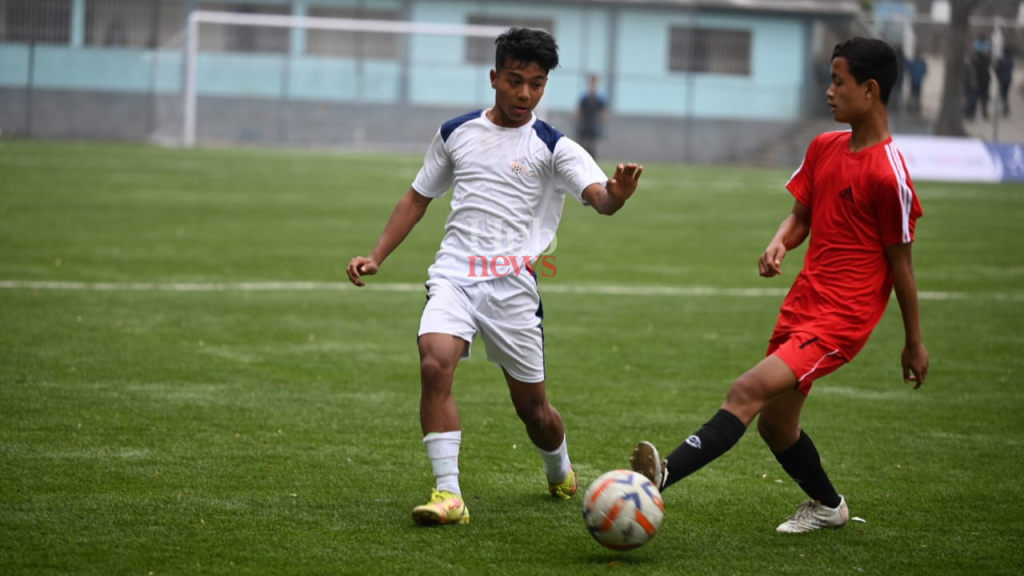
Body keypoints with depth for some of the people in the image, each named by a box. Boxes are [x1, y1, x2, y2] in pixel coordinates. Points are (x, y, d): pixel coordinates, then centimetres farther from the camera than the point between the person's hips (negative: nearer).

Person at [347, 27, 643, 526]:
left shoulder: (553, 147, 0)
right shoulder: (456, 133, 11)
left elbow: (597, 195, -16)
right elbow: (418, 198, 22)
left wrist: (614, 195, -41)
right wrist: (376, 257, 13)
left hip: (512, 284, -1)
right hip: (453, 274, 1)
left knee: (532, 406, 5)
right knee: (434, 365, -26)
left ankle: (560, 472, 39)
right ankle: (448, 494, -24)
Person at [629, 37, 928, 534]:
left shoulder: (889, 175, -15)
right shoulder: (824, 148, 8)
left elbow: (901, 264, -8)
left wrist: (914, 343, 1)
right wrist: (779, 243, -7)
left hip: (842, 316, -9)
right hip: (803, 303, 9)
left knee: (748, 391, -24)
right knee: (774, 423, 16)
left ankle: (664, 474, -35)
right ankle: (827, 506, 39)